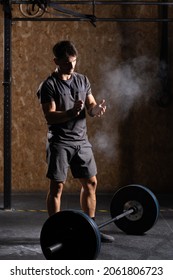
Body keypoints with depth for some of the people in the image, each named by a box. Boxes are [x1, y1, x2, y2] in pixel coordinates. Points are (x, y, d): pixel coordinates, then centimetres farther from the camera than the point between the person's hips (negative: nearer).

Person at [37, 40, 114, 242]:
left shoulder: (83, 81, 9)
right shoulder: (48, 85, -8)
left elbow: (90, 108, 7)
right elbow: (50, 116, -16)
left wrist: (97, 109, -18)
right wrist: (71, 112, -34)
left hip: (81, 140, 6)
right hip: (60, 142, -6)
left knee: (90, 183, 8)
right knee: (57, 186, -4)